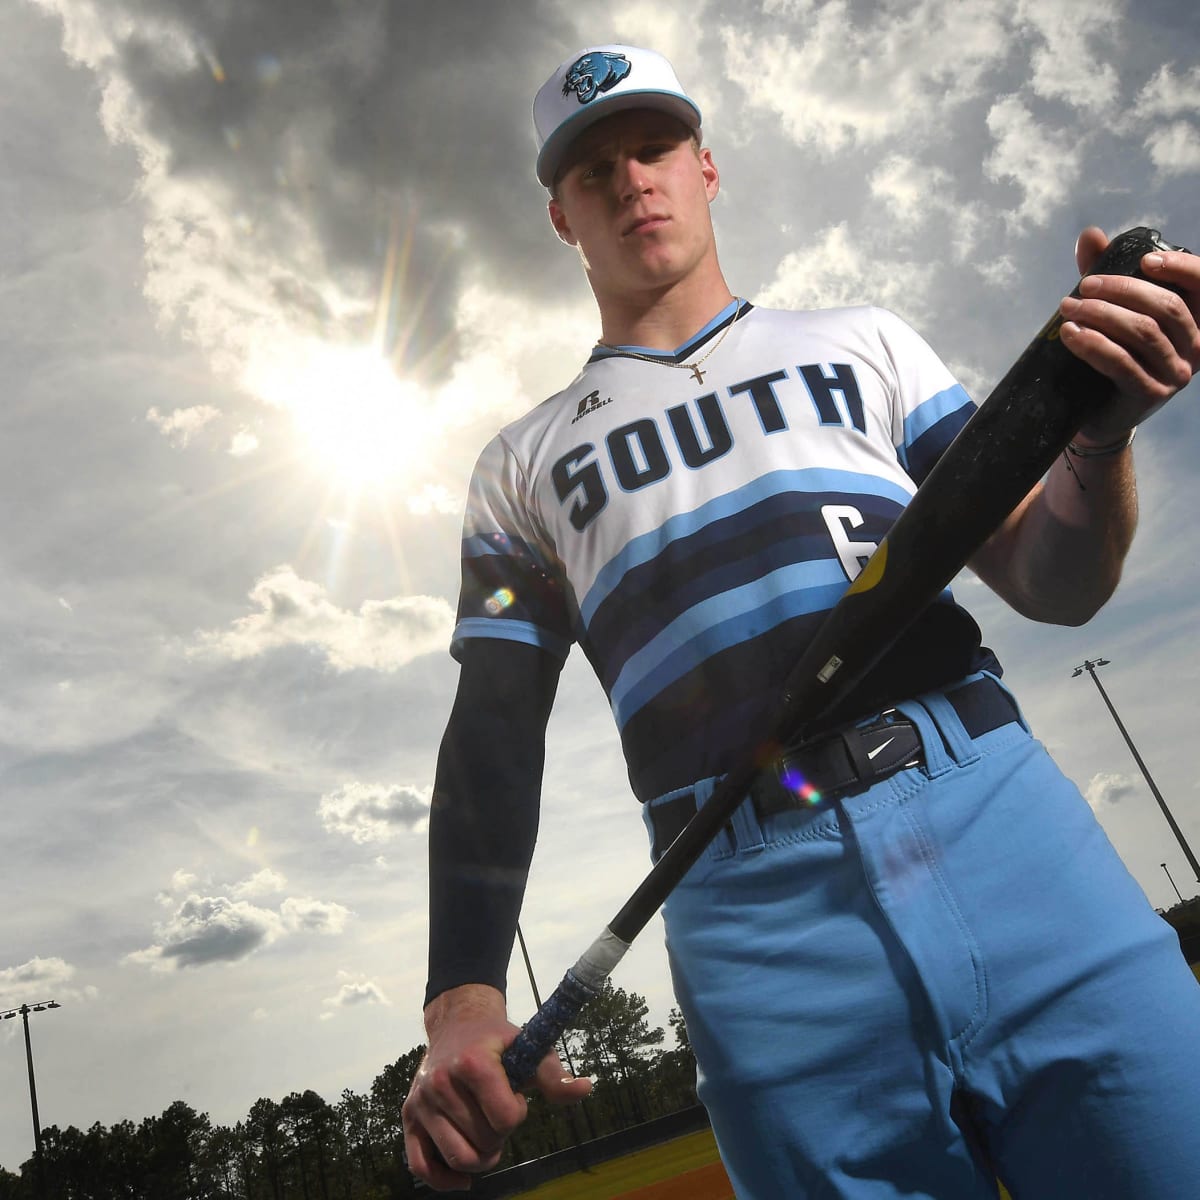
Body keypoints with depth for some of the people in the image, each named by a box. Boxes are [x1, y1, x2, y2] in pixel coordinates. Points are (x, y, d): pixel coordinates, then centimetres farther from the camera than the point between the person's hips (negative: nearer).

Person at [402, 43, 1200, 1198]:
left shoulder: (862, 343, 17)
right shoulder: (523, 463, 15)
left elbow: (1050, 584, 12)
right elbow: (492, 736, 8)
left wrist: (1101, 430, -10)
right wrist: (462, 1002, -5)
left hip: (1010, 835, 2)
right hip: (756, 920, -1)